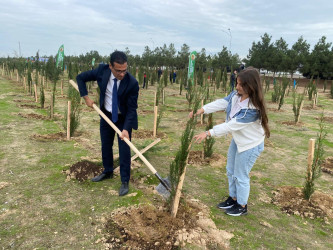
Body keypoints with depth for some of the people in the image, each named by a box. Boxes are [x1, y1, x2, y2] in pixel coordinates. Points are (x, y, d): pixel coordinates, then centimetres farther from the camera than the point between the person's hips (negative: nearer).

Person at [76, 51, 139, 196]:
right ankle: (108, 172, 38)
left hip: (124, 118, -4)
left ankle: (125, 182, 10)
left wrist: (126, 129, -32)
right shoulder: (102, 70, -19)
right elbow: (80, 78, -4)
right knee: (105, 146, 16)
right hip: (106, 115, 4)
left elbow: (132, 109, -23)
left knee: (124, 149, -4)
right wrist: (86, 97, -12)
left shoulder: (132, 83, -28)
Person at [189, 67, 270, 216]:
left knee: (241, 176, 6)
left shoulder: (253, 108, -34)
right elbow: (221, 103, -12)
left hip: (250, 145, -8)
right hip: (237, 140, 8)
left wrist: (208, 133, -35)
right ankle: (233, 198, 43)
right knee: (231, 171, 21)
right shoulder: (236, 95, -10)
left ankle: (242, 206, 30)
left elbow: (231, 125, -35)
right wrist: (201, 110, -26)